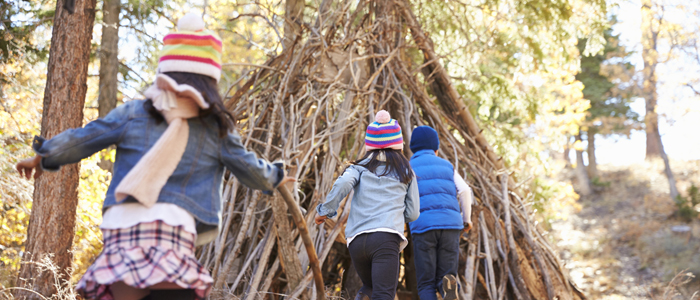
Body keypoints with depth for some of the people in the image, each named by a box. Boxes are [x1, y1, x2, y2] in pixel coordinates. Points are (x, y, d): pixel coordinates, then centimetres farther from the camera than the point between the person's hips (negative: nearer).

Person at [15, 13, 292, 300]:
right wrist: (274, 177, 44)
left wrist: (43, 157, 37)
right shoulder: (217, 126, 11)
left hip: (121, 226, 2)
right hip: (173, 229, -1)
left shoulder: (132, 113, 12)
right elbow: (248, 167, 23)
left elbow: (79, 140, 19)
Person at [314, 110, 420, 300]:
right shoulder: (406, 172, 18)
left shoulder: (361, 167, 15)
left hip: (356, 240, 2)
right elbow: (412, 214, 18)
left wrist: (325, 210, 5)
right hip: (387, 238, -2)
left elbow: (342, 184, -6)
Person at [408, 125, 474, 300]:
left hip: (423, 227, -2)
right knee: (443, 282, 8)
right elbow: (465, 191, 7)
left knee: (427, 285, 6)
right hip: (450, 225, 2)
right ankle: (448, 286, -28)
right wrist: (467, 219, 20)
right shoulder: (446, 166, 21)